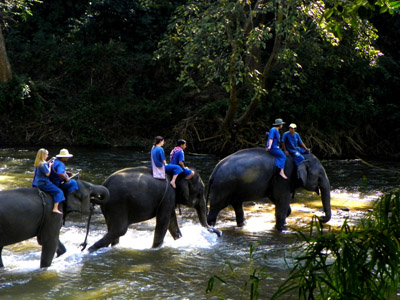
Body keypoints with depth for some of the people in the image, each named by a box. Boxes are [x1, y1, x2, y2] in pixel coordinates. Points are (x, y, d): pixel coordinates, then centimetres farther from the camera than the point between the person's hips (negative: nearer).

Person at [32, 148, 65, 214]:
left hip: (37, 183, 10)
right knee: (58, 192, -6)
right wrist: (50, 166, -10)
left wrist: (51, 160, 17)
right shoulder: (43, 164, -21)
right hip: (43, 183, -10)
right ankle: (55, 208, -17)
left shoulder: (38, 163, 7)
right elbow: (47, 174, -21)